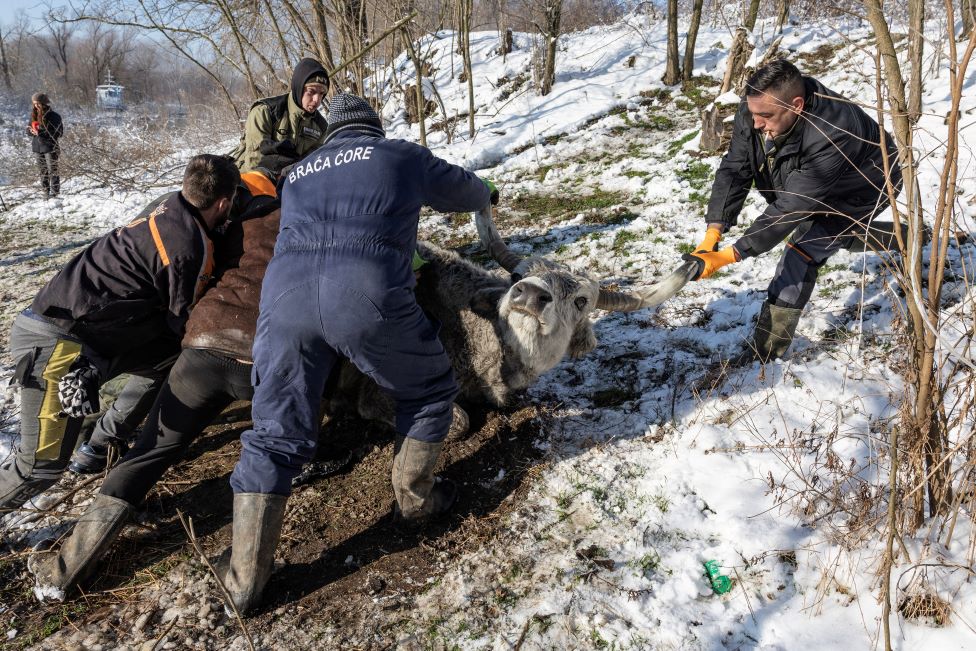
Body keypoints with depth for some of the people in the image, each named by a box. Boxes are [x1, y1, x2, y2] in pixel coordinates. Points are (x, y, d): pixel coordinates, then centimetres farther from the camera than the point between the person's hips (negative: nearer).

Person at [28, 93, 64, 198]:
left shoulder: (53, 115, -10)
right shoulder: (34, 115, 10)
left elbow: (58, 133, -13)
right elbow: (30, 129, 19)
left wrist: (41, 133, -20)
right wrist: (31, 130, -6)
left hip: (50, 147, -6)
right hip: (37, 147, 6)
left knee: (52, 170, -6)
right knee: (43, 170, 10)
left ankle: (54, 192, -1)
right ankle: (46, 192, 16)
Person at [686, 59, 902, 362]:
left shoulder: (832, 135, -46)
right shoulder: (754, 110, -28)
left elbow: (790, 208, -45)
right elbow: (733, 170, -26)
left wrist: (732, 254, -49)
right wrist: (713, 232, -39)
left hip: (858, 191, -7)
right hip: (811, 185, 7)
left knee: (802, 251, -21)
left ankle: (766, 350, -15)